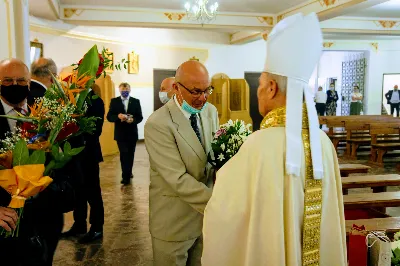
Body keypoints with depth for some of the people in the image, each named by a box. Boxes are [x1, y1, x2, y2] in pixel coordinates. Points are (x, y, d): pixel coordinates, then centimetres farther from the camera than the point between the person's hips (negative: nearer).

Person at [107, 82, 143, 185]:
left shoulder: (136, 101, 4)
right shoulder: (114, 101, 3)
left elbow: (140, 117, -1)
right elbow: (109, 117, -4)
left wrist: (133, 120, -22)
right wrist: (118, 116, -24)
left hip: (132, 133, 2)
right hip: (120, 133, -2)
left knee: (130, 154, 12)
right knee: (124, 154, -8)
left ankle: (128, 173, 29)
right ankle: (126, 176, -6)